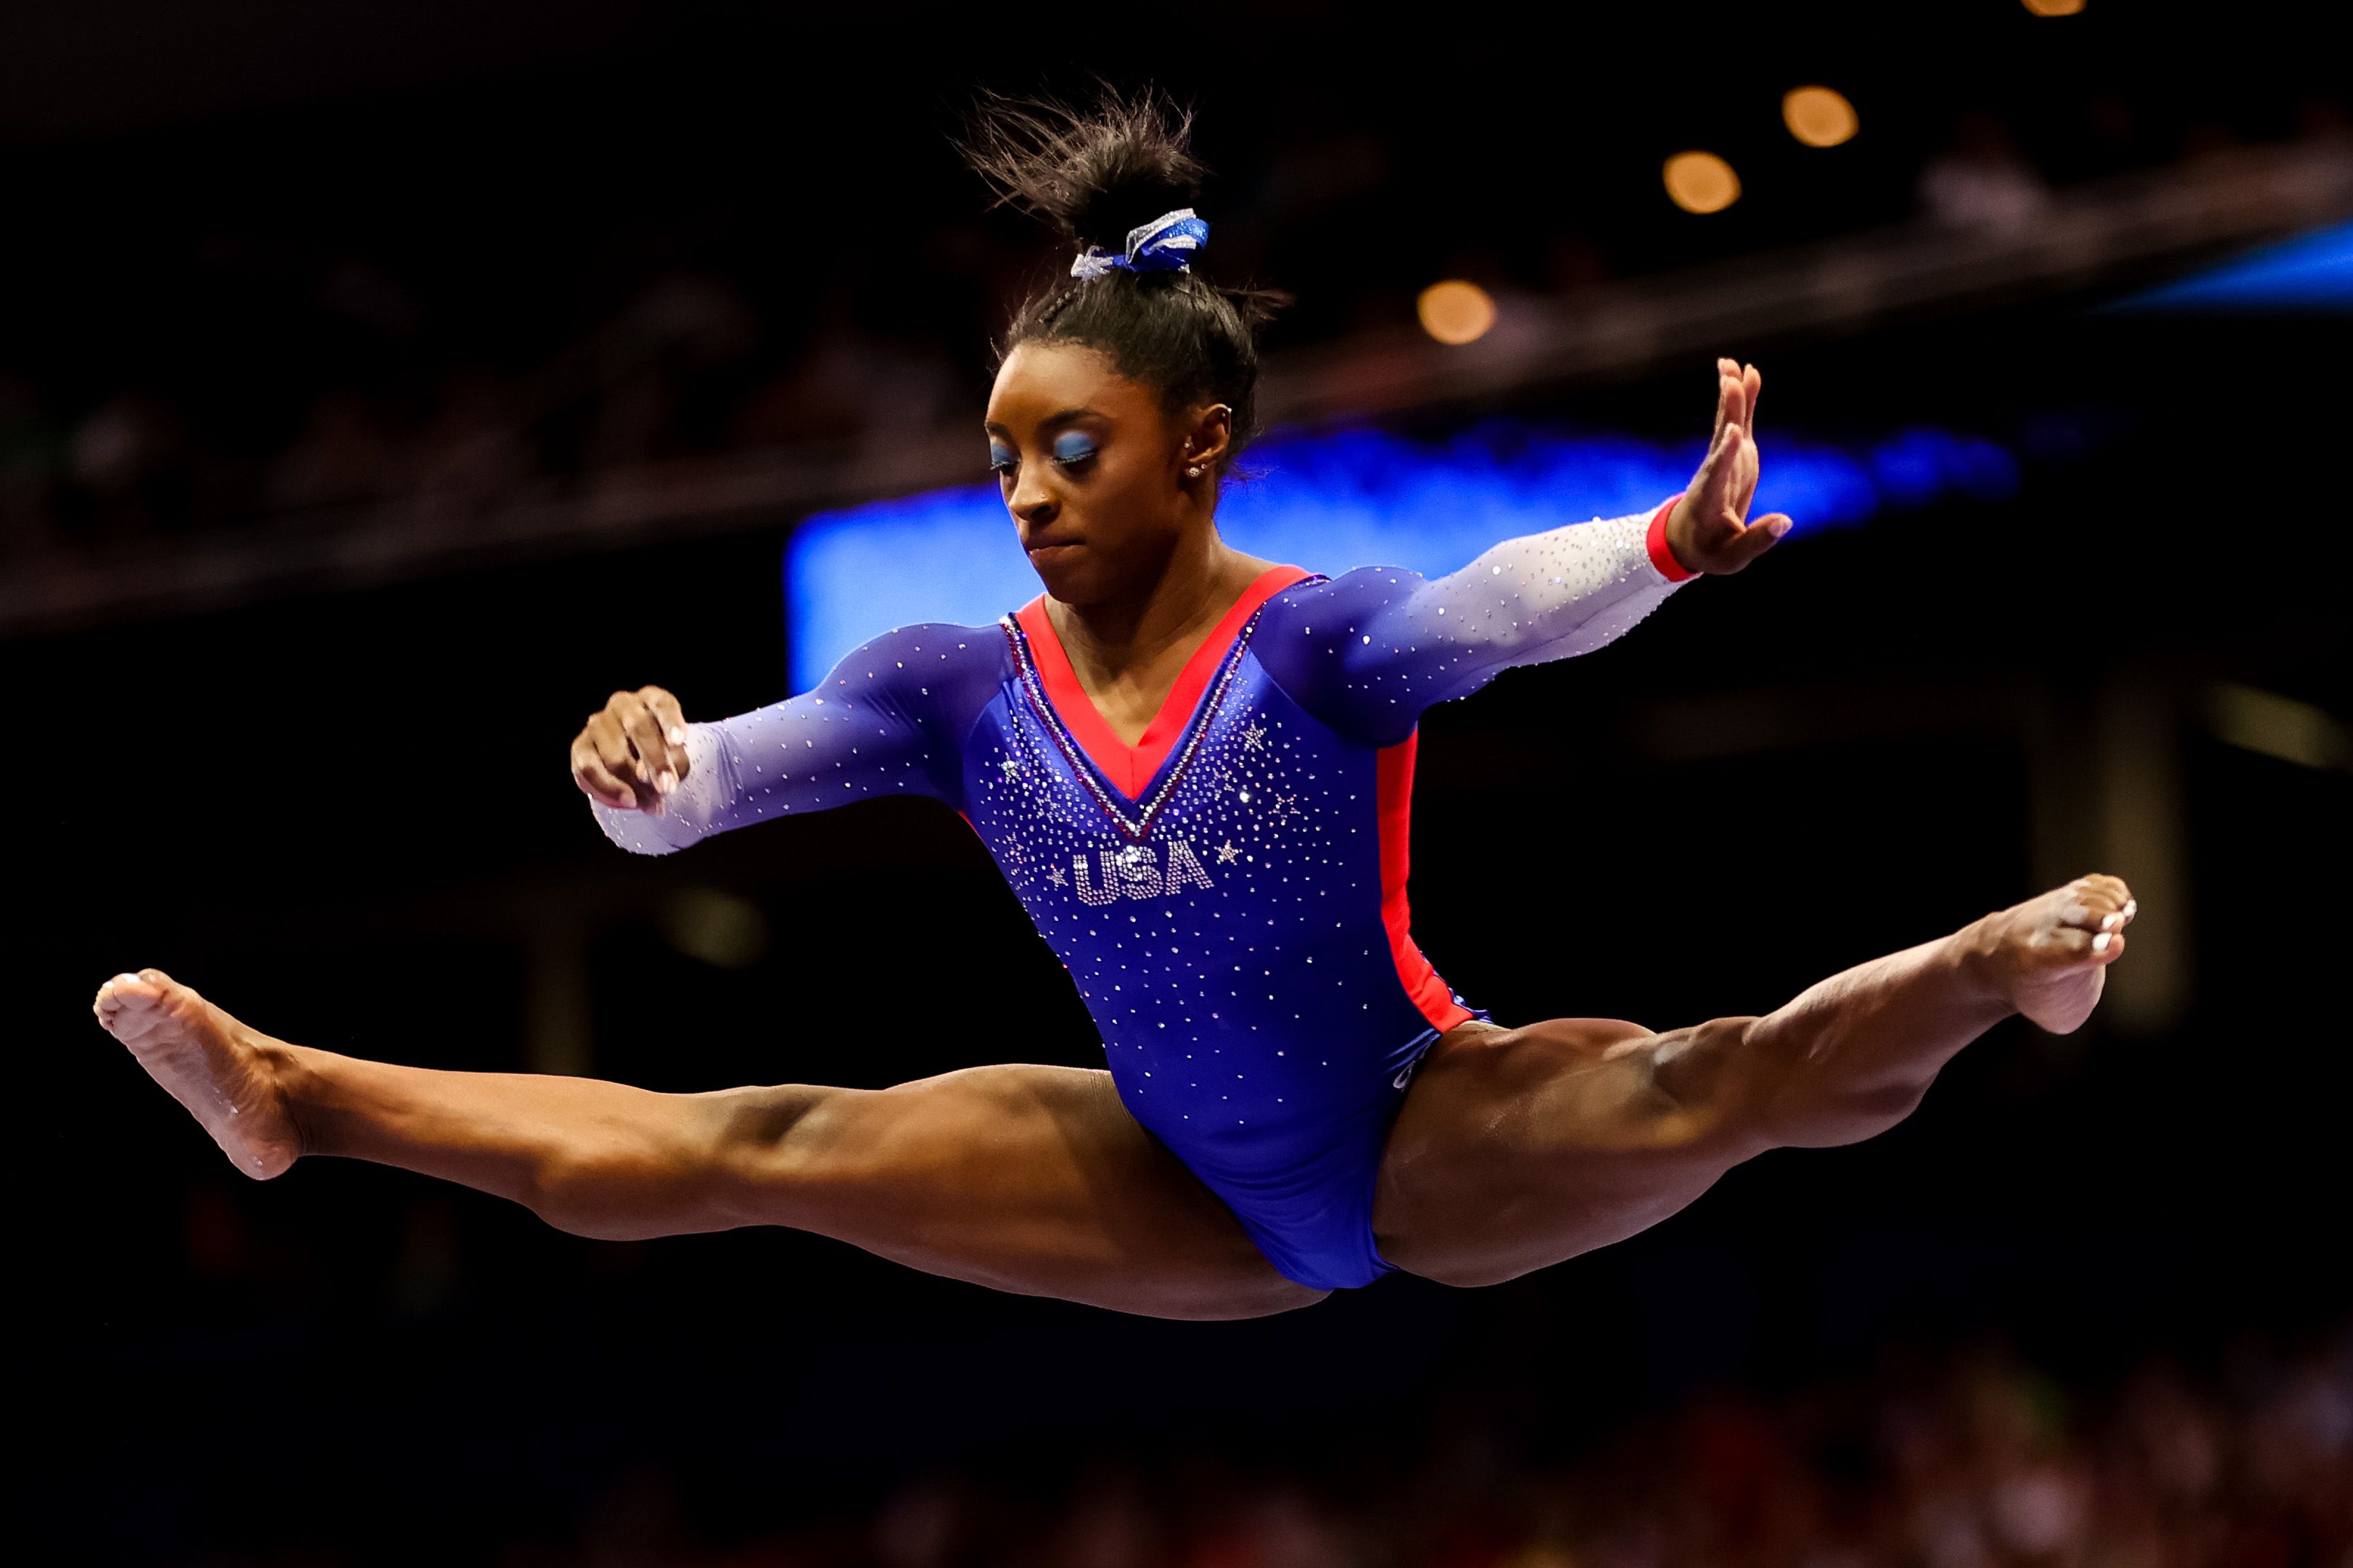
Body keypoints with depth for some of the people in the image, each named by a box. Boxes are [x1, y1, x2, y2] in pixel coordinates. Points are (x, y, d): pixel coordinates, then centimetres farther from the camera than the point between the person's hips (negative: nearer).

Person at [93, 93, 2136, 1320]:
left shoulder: (1313, 638, -22)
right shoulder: (963, 687, -7)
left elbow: (1495, 604, -43)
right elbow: (695, 788, -13)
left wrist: (1668, 547, -66)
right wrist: (639, 761, -39)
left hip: (1437, 1140, -5)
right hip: (1206, 1202, 5)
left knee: (1714, 1082, -35)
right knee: (769, 1150, 4)